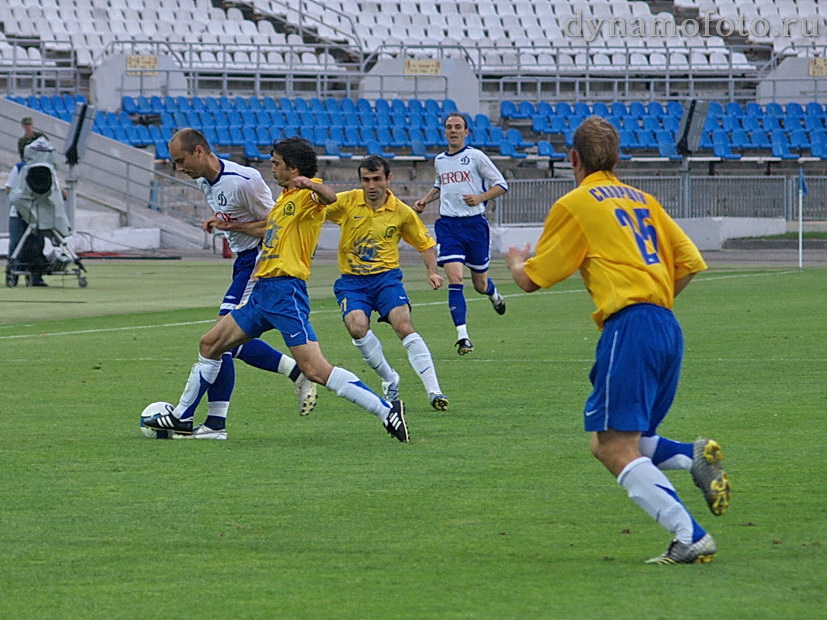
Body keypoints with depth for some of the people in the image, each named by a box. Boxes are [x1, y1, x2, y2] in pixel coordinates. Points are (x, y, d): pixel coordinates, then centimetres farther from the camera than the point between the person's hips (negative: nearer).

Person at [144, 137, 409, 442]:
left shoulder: (307, 195, -10)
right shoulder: (286, 197, 20)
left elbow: (329, 197, -35)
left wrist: (310, 184, -55)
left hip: (286, 292, -10)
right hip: (263, 291, 10)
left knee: (315, 370, -19)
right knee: (210, 343, 16)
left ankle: (387, 411, -16)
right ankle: (182, 417, 28)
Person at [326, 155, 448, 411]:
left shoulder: (402, 212, 0)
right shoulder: (347, 202, -2)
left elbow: (425, 243, 14)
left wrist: (432, 272, -3)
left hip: (386, 276, 0)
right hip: (352, 280, 0)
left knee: (404, 327, -22)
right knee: (357, 327, -26)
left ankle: (434, 391, -21)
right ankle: (389, 379, -3)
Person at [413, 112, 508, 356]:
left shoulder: (475, 157, -4)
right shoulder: (439, 161, 11)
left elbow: (501, 185, -2)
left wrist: (480, 198, -17)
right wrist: (425, 200, 14)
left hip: (474, 223, -3)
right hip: (448, 225, 3)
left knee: (480, 284, 8)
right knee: (454, 278, -15)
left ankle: (494, 294, 47)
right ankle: (462, 335, -17)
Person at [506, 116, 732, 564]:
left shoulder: (574, 205, 1)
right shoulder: (642, 200, 20)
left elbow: (531, 280, 6)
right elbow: (690, 263, 17)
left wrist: (515, 263, 28)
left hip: (629, 326, -8)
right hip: (667, 326, 8)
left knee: (616, 450, -7)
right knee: (610, 443, 17)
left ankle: (690, 537, -17)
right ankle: (695, 457, -7)